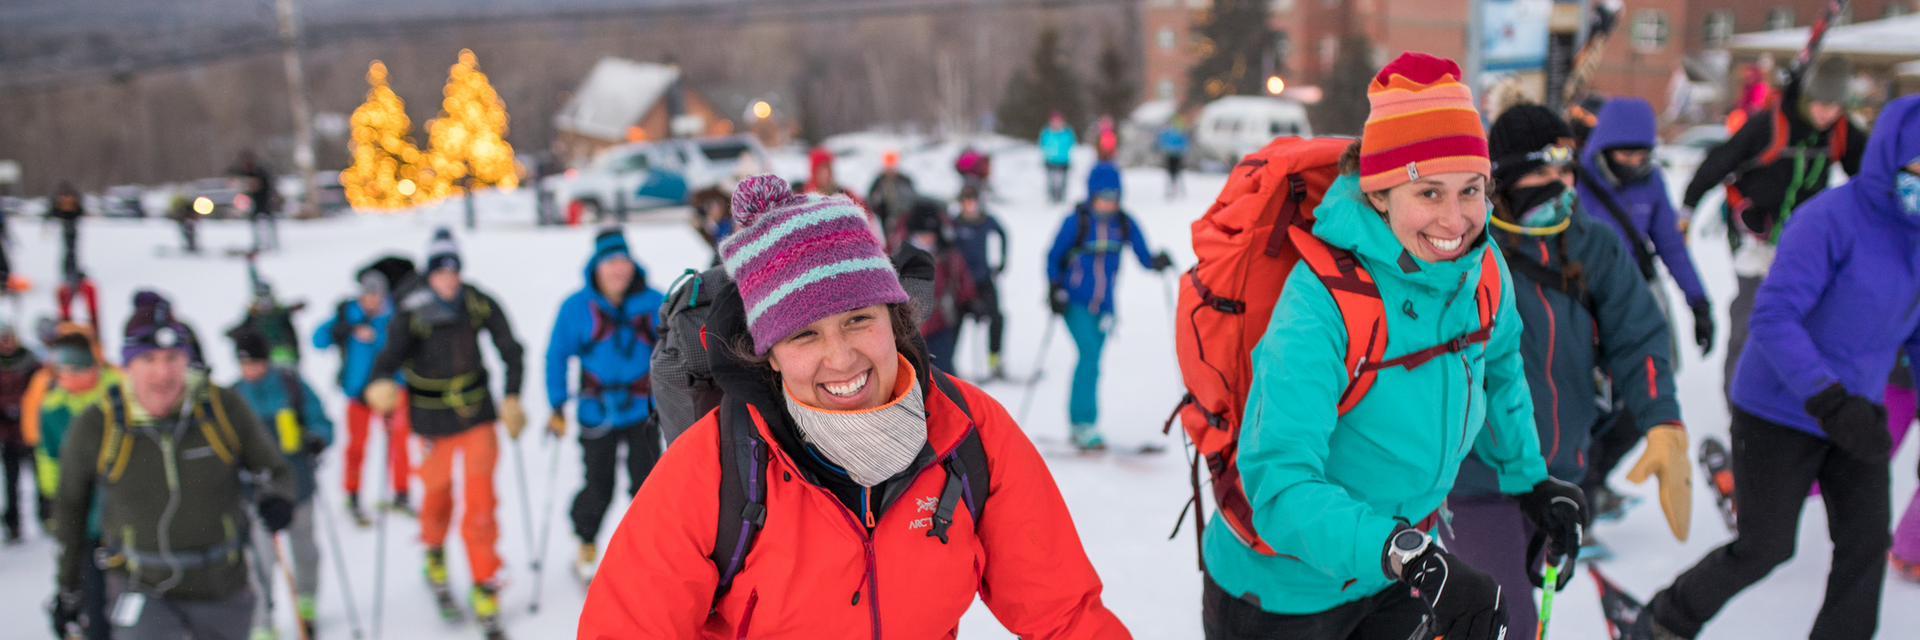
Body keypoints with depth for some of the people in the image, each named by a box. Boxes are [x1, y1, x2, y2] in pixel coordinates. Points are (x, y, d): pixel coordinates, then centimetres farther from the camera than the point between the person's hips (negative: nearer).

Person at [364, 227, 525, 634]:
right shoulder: (412, 313, -15)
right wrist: (381, 383, -48)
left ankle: (485, 587, 8)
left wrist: (511, 399, -6)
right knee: (438, 491, 12)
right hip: (433, 419, -1)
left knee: (480, 499, -4)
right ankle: (434, 552, 46)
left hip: (477, 411, 1)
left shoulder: (479, 304, -10)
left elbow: (510, 349, -2)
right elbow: (392, 352, -28)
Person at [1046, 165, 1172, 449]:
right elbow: (1053, 257, -2)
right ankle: (1086, 424, -13)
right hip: (1075, 302, -4)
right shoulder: (1076, 221, -10)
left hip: (1103, 305, 4)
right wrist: (1055, 289, -13)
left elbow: (1143, 256, 1)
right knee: (1090, 354, -17)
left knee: (1090, 359, 9)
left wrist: (1157, 262, -21)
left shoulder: (1124, 224, -1)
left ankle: (1077, 424, 21)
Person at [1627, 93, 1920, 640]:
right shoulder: (1830, 219, -23)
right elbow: (1773, 317, -29)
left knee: (1867, 542, 2)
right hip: (1780, 414, -7)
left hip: (1856, 414, 7)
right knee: (1764, 546, 3)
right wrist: (1830, 400, -36)